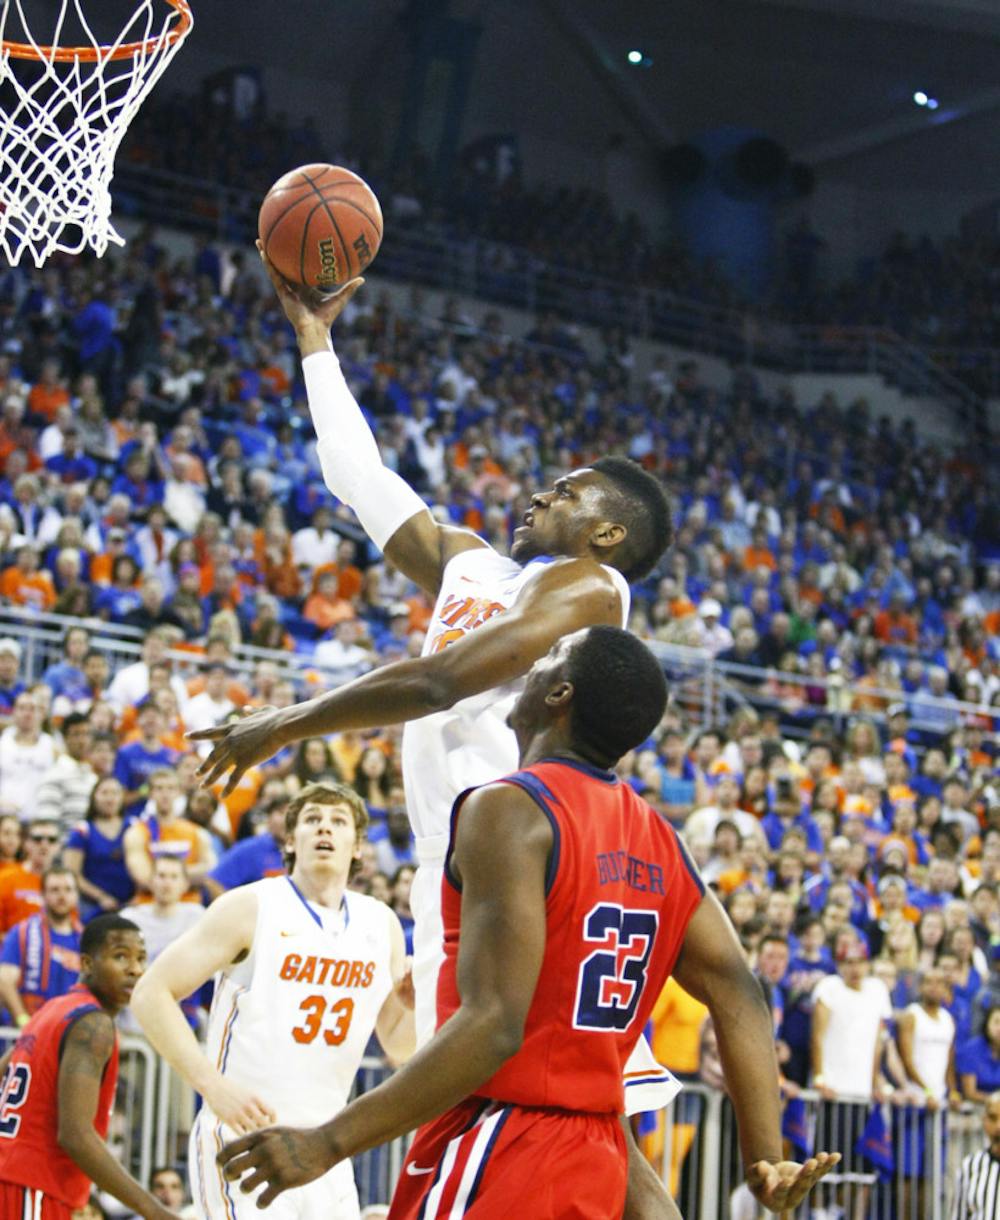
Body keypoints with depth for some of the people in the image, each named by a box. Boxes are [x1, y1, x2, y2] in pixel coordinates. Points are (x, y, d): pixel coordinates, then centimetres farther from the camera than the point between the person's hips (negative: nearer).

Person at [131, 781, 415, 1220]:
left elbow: (399, 1047, 14)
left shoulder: (382, 925, 8)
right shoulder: (250, 907, -7)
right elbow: (151, 994, -10)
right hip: (242, 1138, -6)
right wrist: (213, 1085, -20)